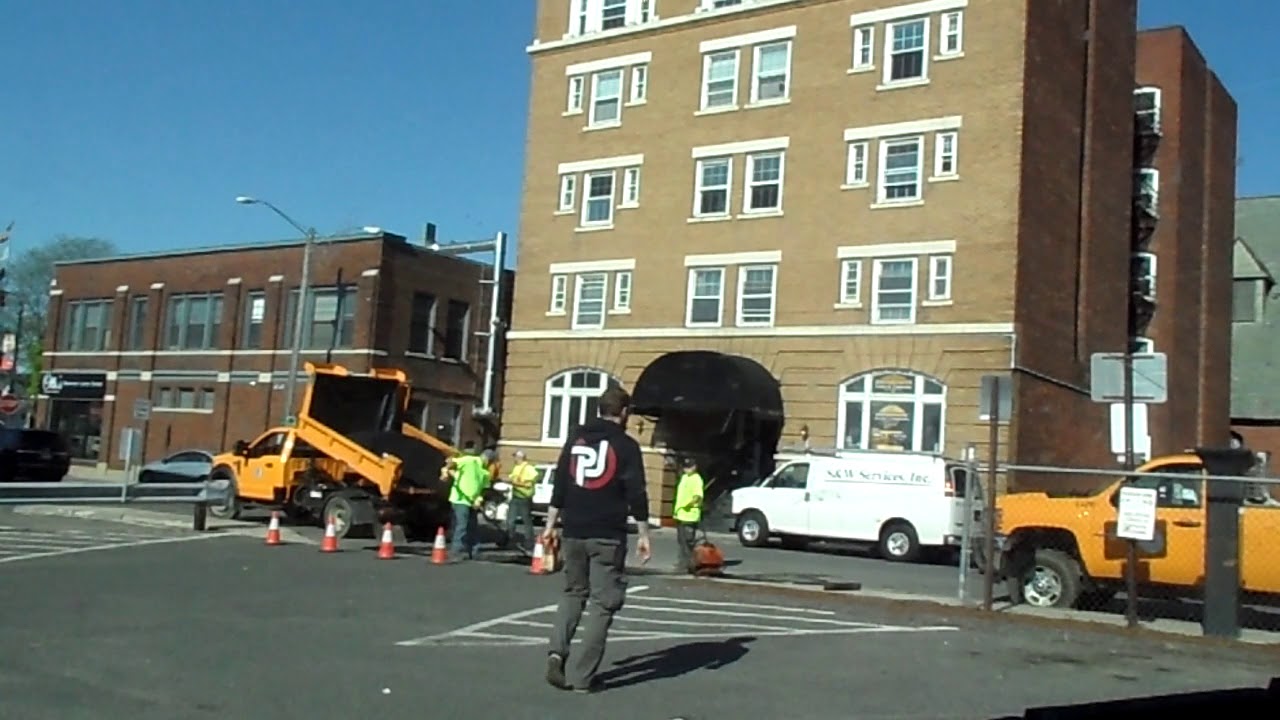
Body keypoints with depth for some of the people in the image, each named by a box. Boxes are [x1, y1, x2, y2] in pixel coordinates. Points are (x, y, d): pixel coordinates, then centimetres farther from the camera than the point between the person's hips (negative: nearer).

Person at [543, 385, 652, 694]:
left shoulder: (576, 438, 9)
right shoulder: (626, 445, -4)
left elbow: (559, 484, 9)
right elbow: (636, 494, -8)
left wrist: (551, 525, 14)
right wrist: (643, 535, -1)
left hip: (573, 532, 5)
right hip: (608, 535, -4)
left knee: (573, 592, 20)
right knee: (603, 602, 3)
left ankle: (557, 651, -2)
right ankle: (582, 675, 0)